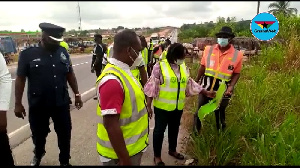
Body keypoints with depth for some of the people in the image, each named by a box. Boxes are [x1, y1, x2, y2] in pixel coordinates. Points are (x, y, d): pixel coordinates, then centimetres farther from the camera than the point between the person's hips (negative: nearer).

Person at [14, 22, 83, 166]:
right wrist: (18, 103, -5)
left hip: (61, 103, 2)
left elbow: (70, 75, 7)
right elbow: (20, 79, -5)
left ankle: (64, 161, 35)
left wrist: (77, 94, 7)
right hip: (38, 105, -1)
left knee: (65, 134, 12)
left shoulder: (63, 52, 0)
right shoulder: (28, 54, -9)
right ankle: (38, 154, 51)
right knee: (39, 134, 19)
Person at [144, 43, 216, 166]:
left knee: (174, 129, 21)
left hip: (178, 106, 6)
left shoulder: (184, 67, 3)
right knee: (159, 130, 8)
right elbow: (152, 87, -13)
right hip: (162, 106, -5)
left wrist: (206, 93, 8)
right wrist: (148, 105, -13)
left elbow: (190, 84, 11)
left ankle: (172, 150, 44)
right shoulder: (160, 66, -14)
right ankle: (157, 156, 26)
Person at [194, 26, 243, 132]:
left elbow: (236, 73, -2)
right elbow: (203, 67, 4)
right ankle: (196, 131, 37)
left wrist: (231, 86, -16)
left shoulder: (237, 55, -7)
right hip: (206, 86, 2)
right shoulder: (208, 49, -3)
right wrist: (196, 81, 7)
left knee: (220, 112, 17)